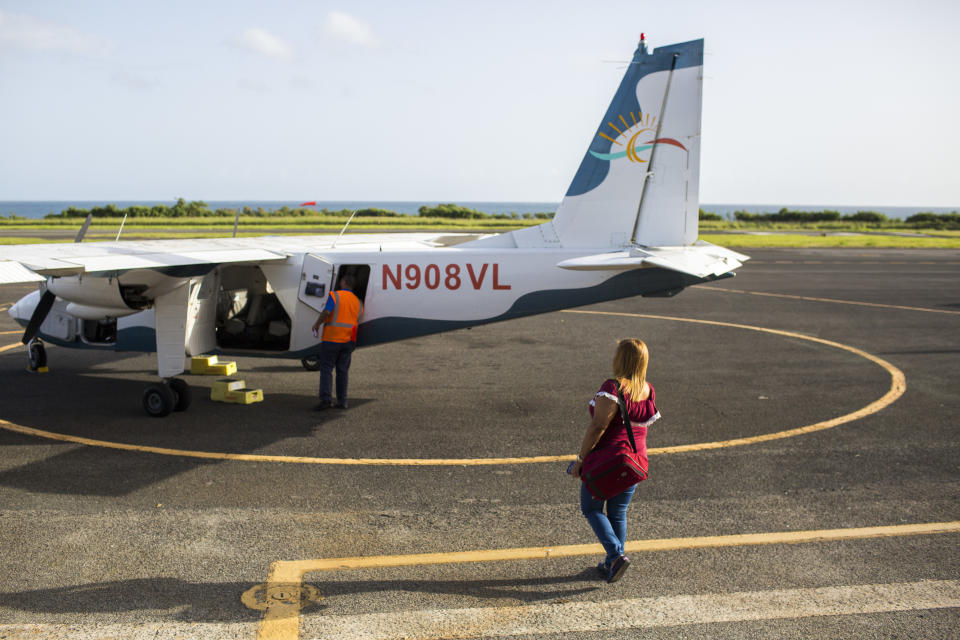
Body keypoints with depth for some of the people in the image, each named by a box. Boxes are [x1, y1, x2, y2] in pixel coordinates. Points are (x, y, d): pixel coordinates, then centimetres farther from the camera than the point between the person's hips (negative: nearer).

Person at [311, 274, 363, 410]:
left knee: (326, 369, 0)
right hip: (348, 341, 5)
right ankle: (342, 401, 8)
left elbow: (326, 312, -19)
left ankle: (326, 399, -11)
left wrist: (317, 325, -4)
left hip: (331, 338, -5)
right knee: (343, 371, 9)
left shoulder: (335, 295, -5)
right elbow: (357, 323, 13)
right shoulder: (358, 302, 12)